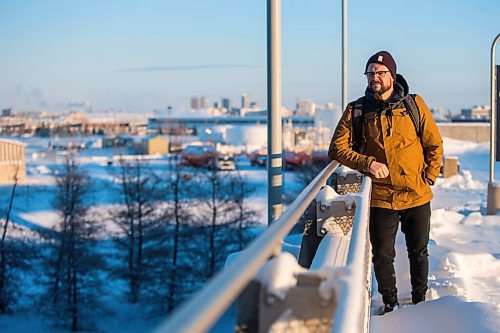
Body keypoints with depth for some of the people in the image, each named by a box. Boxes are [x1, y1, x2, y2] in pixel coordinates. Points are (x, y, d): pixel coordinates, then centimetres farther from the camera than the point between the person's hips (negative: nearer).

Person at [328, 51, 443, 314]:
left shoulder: (414, 104, -1)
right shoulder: (357, 110, -3)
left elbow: (435, 145, 6)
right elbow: (337, 149, -3)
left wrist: (428, 178, -1)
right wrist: (367, 163, -16)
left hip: (417, 196, 1)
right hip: (381, 198, -1)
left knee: (419, 253, 15)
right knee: (382, 256, 6)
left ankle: (420, 301, 34)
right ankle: (390, 304, 26)